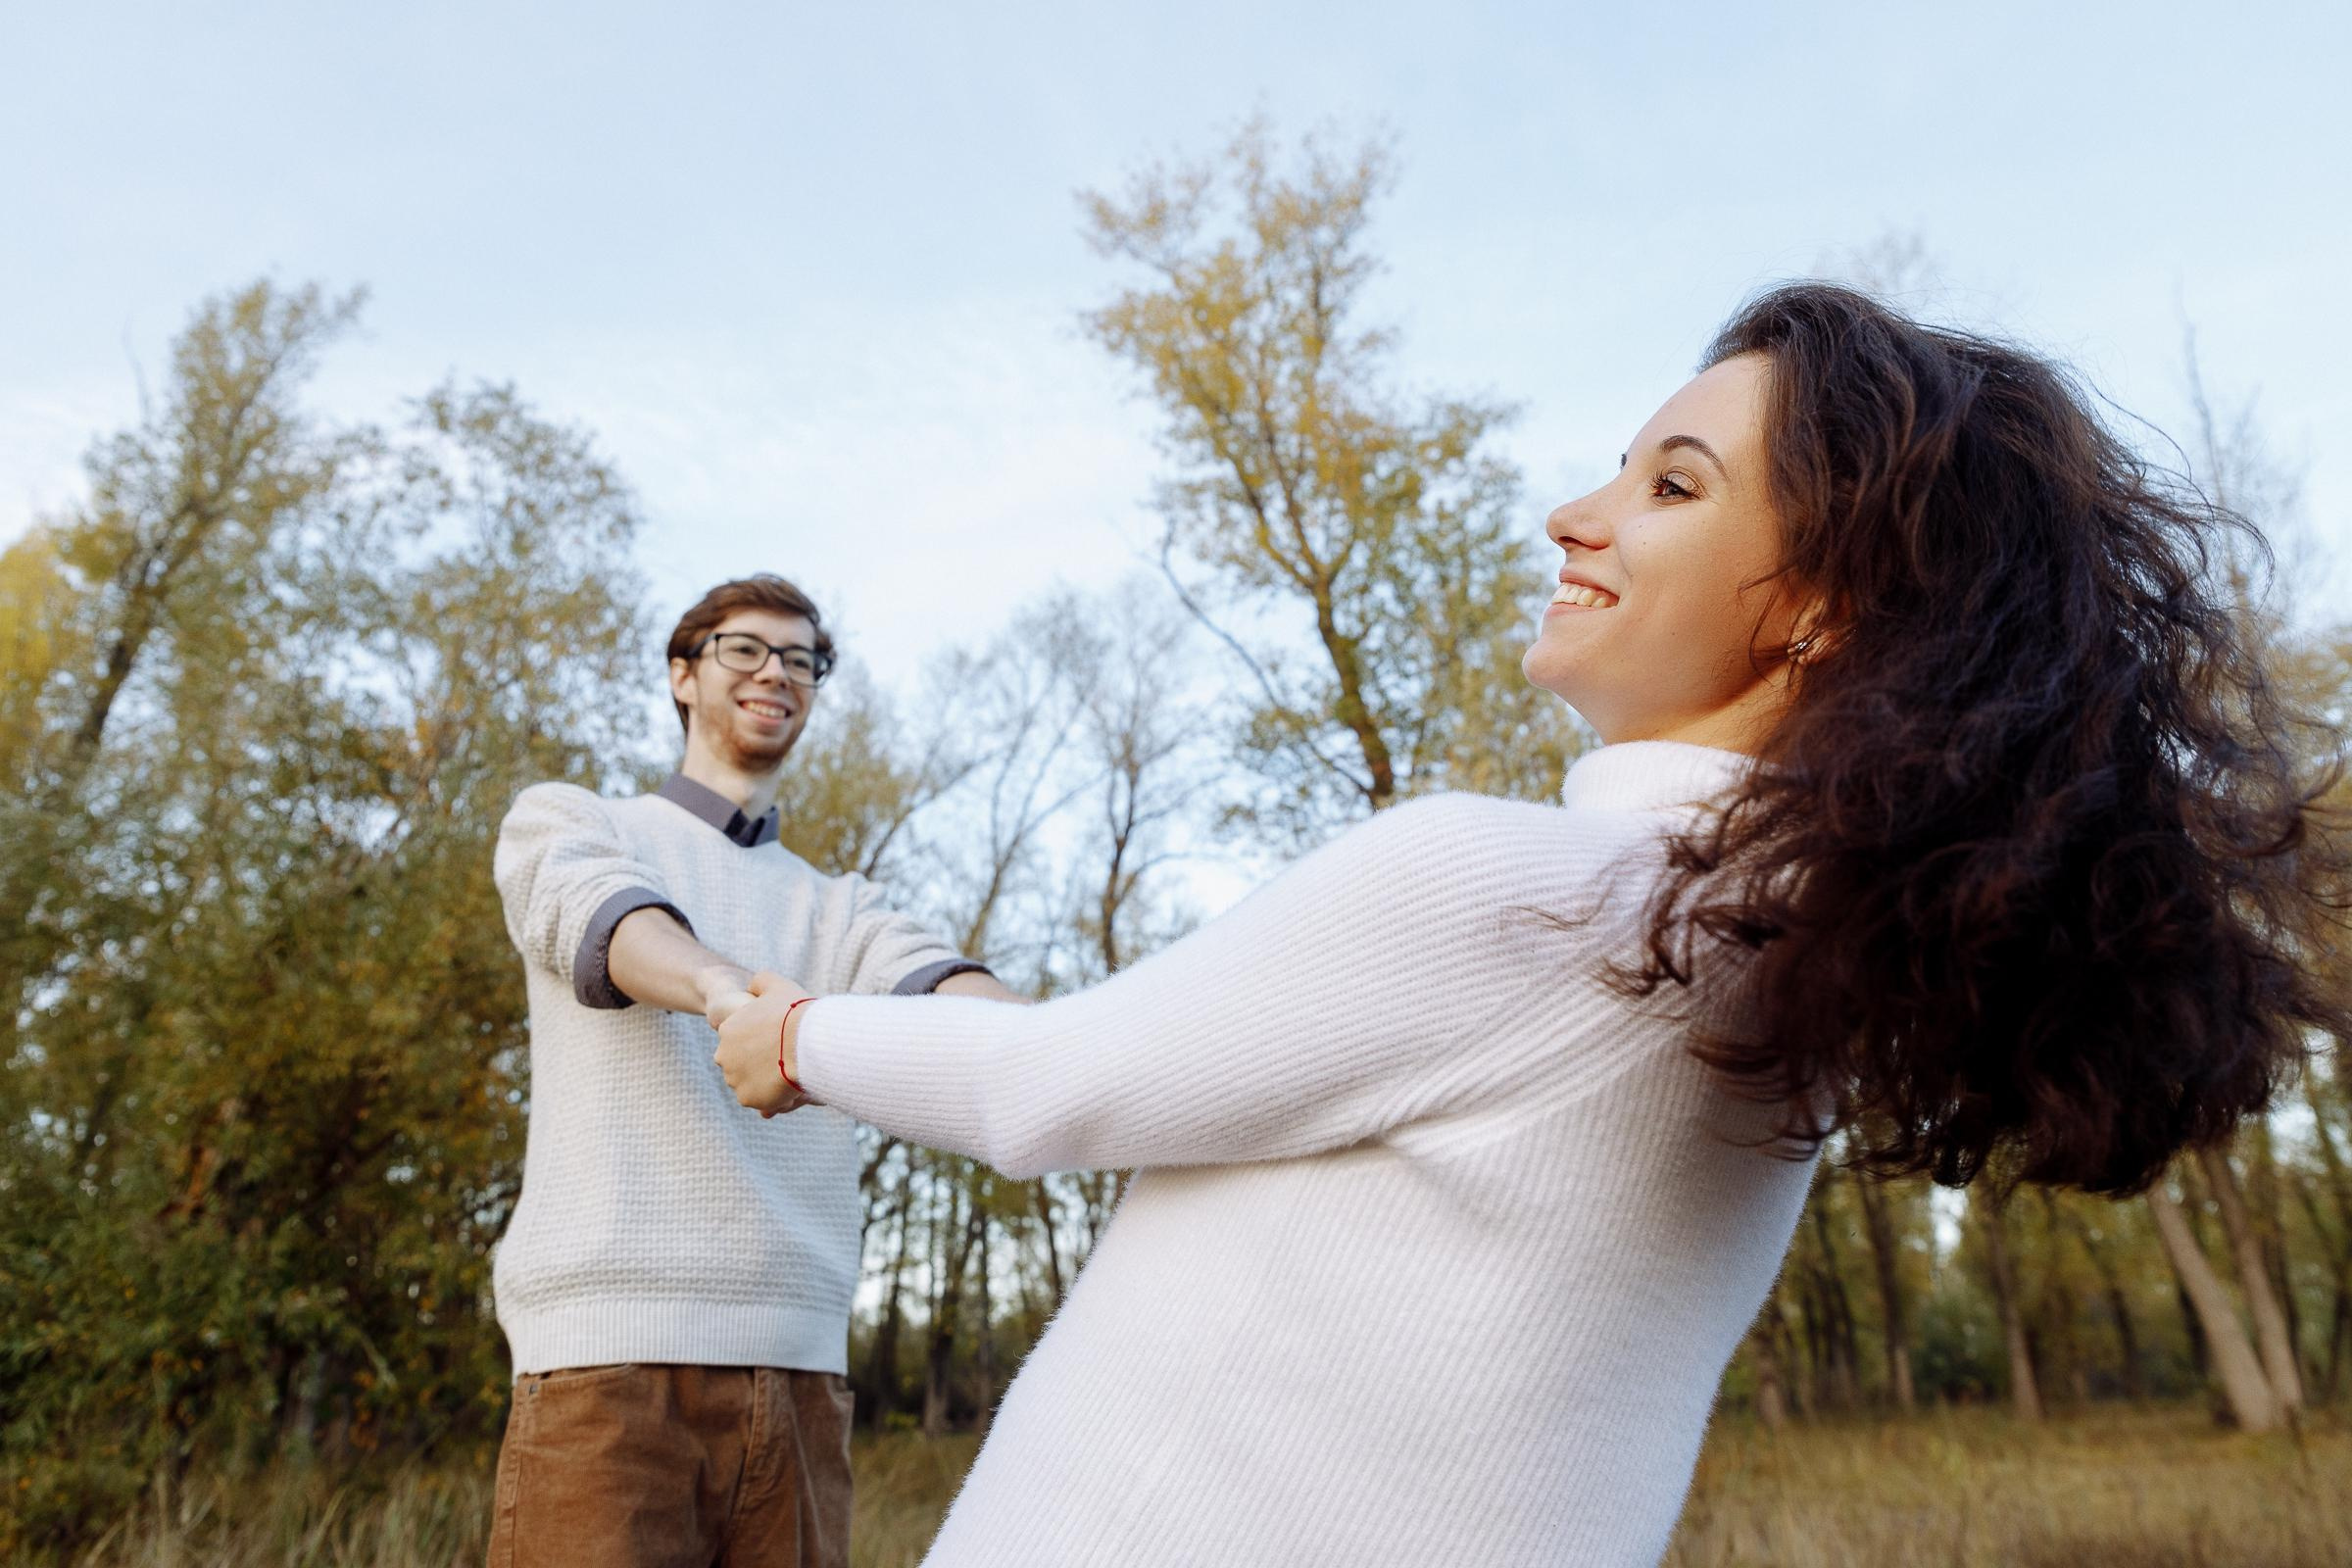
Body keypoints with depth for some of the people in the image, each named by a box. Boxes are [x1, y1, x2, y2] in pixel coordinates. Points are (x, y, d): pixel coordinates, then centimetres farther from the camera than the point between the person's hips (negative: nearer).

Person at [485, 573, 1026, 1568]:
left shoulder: (836, 911, 23)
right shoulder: (558, 824, 12)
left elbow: (938, 993, -1)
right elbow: (603, 918, -15)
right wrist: (736, 994, -40)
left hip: (794, 1376, 4)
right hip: (607, 1360, -4)